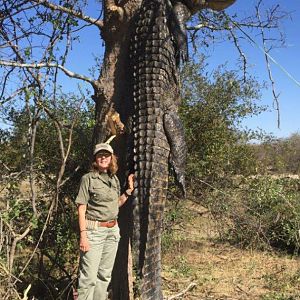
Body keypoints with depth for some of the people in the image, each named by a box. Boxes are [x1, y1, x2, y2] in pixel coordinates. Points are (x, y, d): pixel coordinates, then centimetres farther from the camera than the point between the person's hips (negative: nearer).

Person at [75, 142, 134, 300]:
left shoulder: (114, 179, 10)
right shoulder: (88, 178, -6)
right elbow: (81, 208, -10)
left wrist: (129, 189, 10)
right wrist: (83, 235, -17)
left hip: (113, 230, 6)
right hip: (94, 230, -6)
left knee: (105, 275, 13)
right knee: (89, 277, -7)